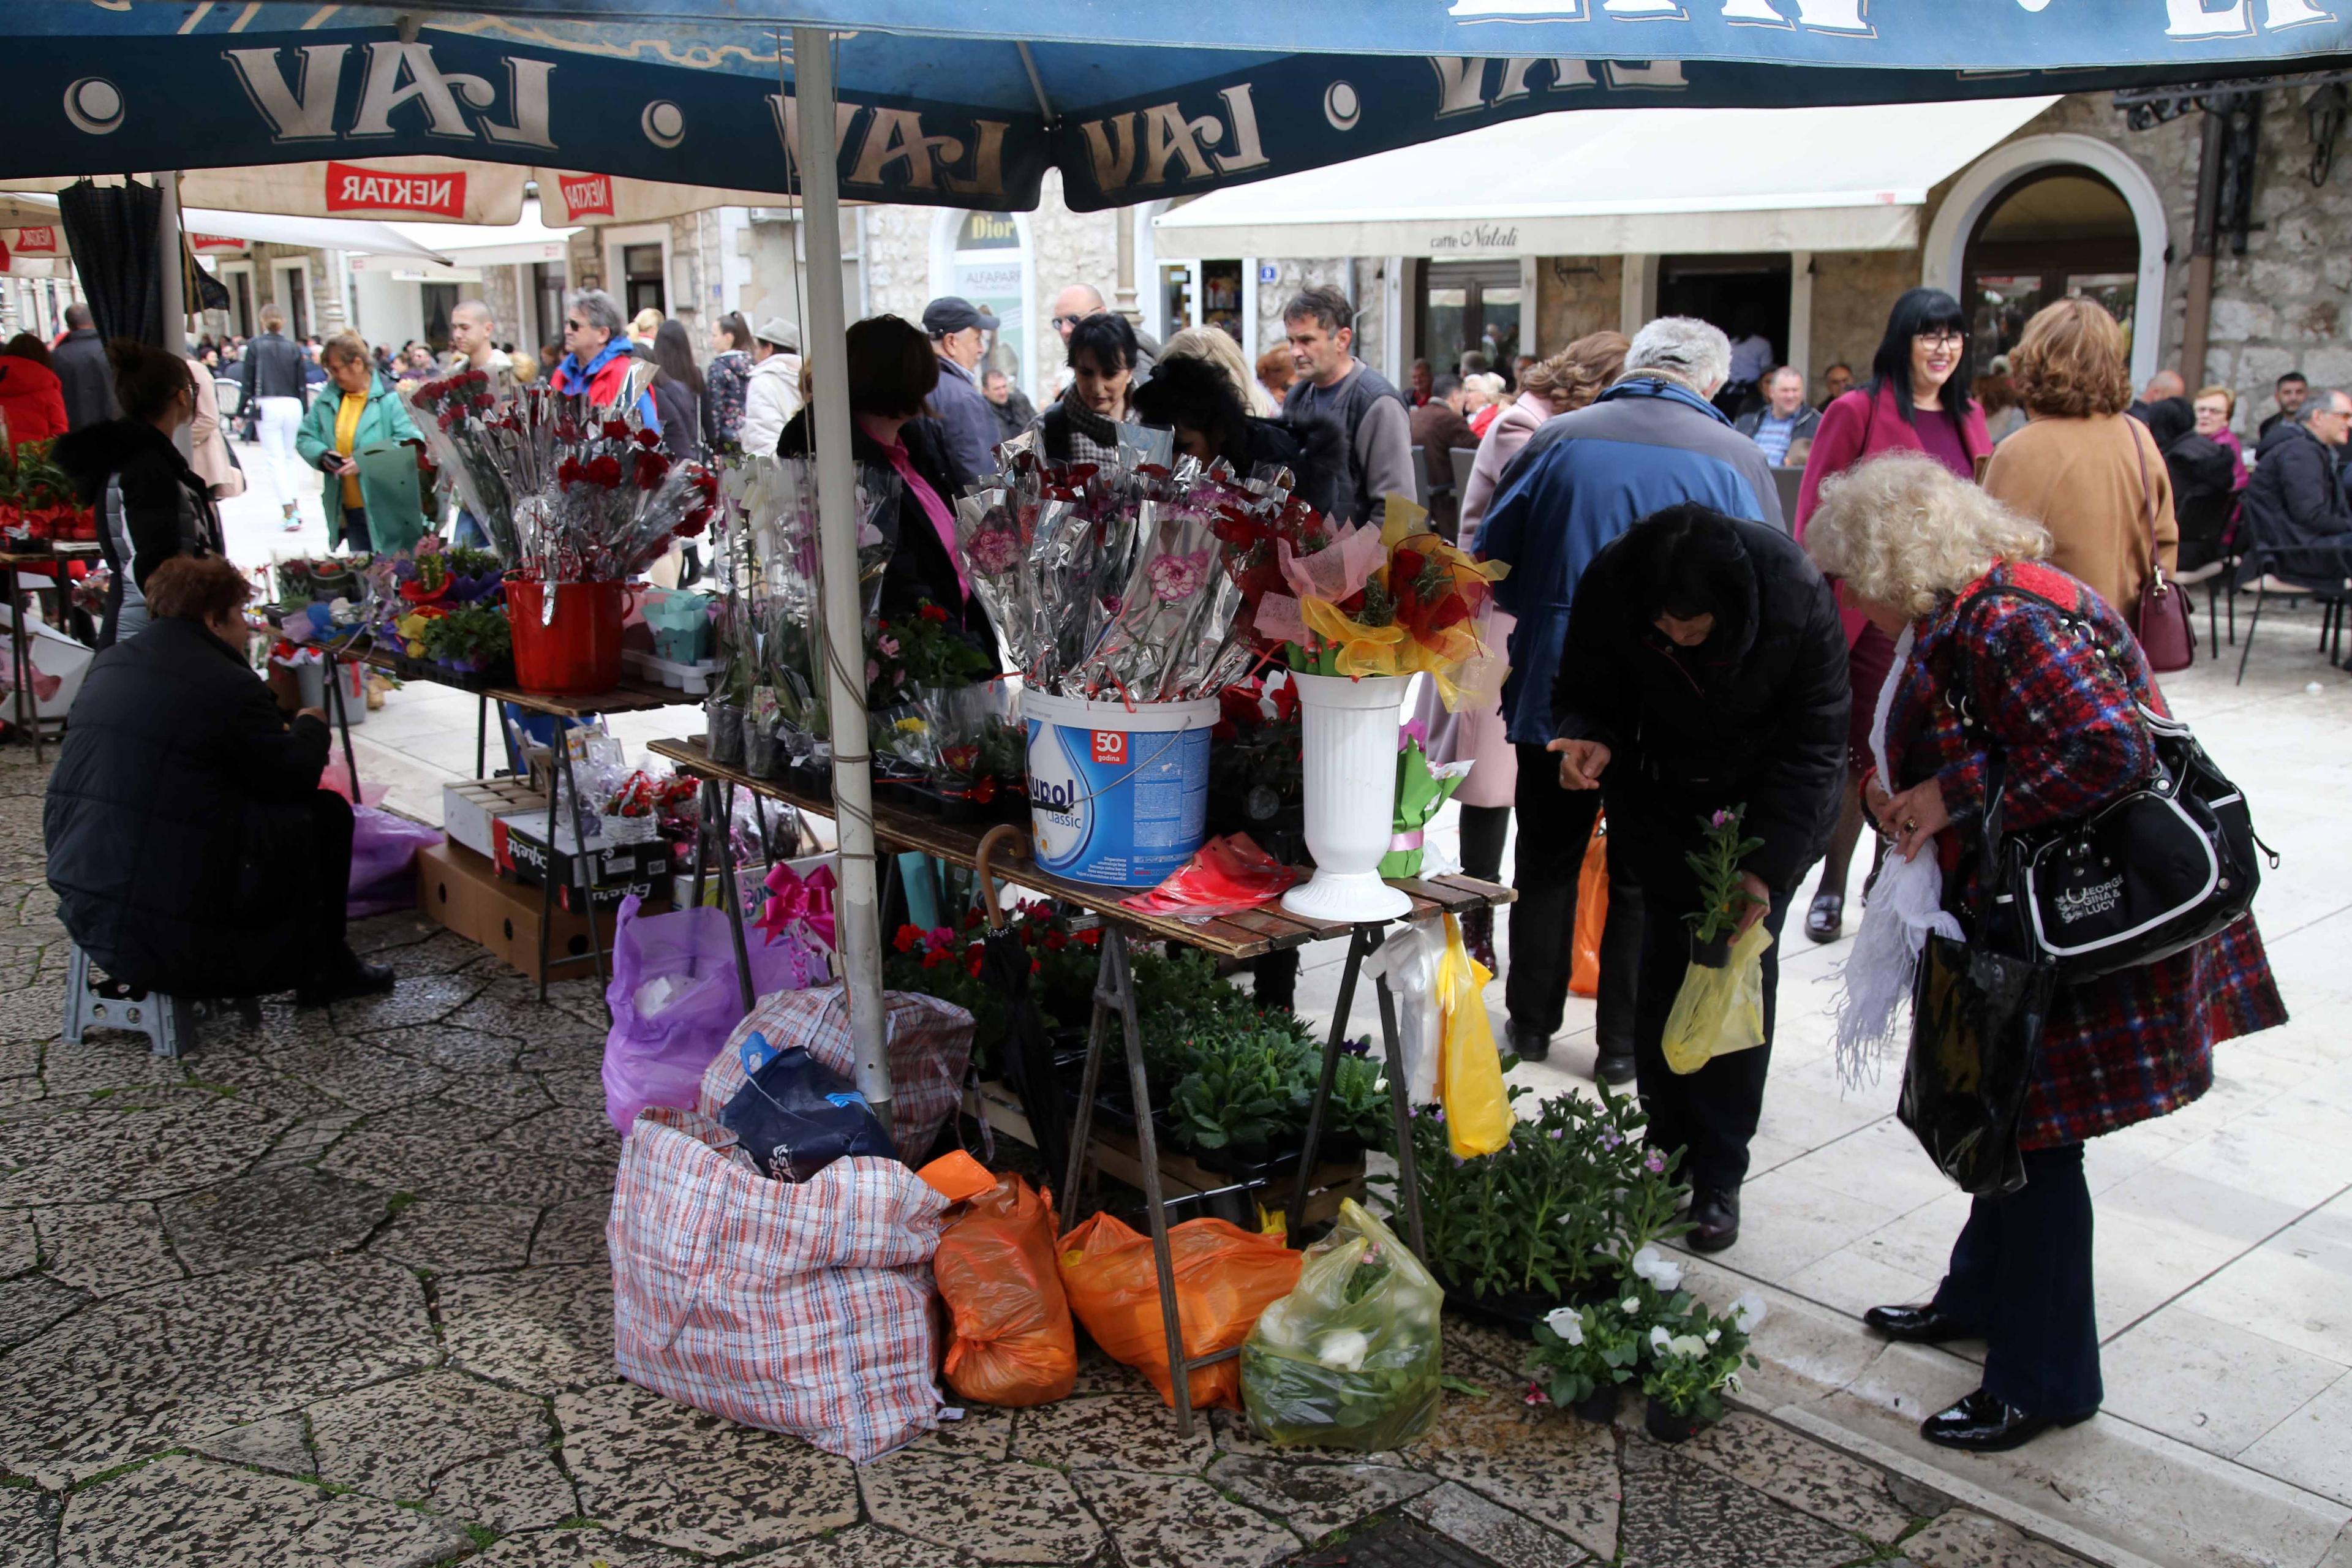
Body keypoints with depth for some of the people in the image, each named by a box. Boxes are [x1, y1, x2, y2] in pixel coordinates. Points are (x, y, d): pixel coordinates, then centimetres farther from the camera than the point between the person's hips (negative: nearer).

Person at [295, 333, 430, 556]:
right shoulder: (328, 400, 10)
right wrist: (322, 455, -6)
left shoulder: (389, 397, -9)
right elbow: (305, 438, 16)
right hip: (350, 510, 6)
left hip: (389, 510, -6)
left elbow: (409, 443, -17)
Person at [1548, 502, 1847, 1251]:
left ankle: (1718, 1176, 3)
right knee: (1663, 969, -2)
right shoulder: (1610, 586, -24)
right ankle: (1666, 1151, 13)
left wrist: (1765, 866, -27)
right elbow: (1587, 695, -8)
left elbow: (1814, 743, -20)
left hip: (1768, 804, -2)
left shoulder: (1798, 598, -30)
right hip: (1662, 797, 2)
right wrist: (1589, 740, -33)